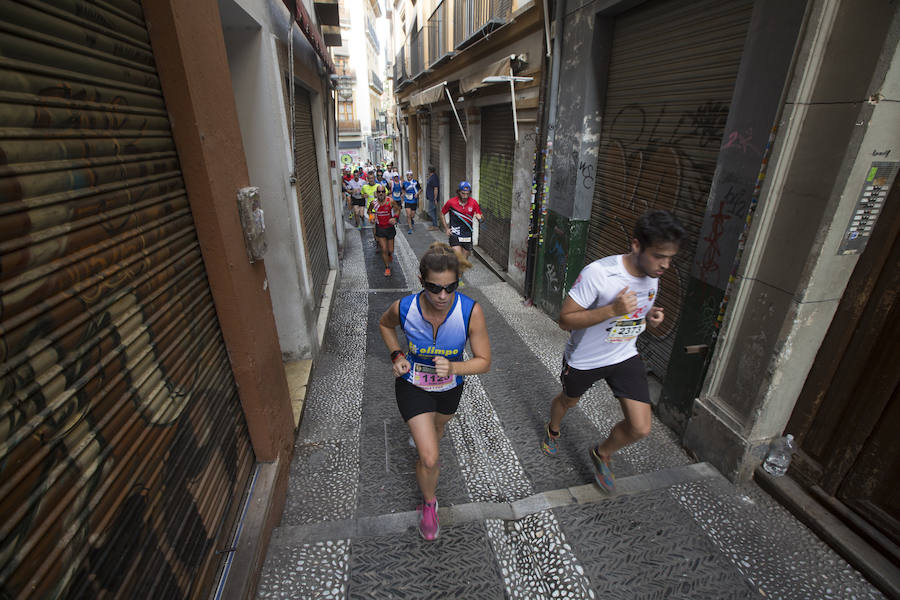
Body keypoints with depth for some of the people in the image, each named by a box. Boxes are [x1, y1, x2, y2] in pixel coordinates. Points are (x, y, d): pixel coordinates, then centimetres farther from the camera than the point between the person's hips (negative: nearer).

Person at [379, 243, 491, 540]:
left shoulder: (471, 311, -31)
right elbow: (385, 324, -1)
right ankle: (429, 502, 30)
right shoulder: (404, 308, -27)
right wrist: (397, 355, -15)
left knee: (438, 427, 33)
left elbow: (484, 360, -20)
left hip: (449, 387, 2)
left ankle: (426, 456, 71)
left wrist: (452, 367, -38)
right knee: (429, 460, -5)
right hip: (413, 385, -2)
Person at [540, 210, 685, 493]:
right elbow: (565, 319, -27)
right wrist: (612, 310, -39)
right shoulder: (598, 273, -31)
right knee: (568, 400, 24)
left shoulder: (652, 275, -8)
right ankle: (552, 430, 60)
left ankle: (601, 453, 32)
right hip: (584, 360, -4)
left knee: (640, 428, -2)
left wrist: (650, 316, -12)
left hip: (625, 356, 5)